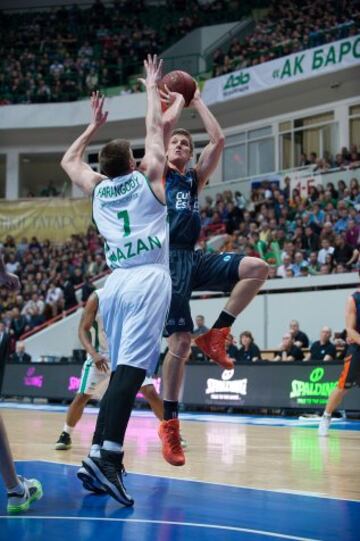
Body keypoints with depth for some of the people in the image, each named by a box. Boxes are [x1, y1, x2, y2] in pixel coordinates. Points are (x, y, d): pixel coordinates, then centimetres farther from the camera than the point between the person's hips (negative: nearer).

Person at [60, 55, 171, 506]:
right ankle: (106, 454, -30)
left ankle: (102, 454, 7)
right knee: (131, 370, -16)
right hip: (148, 280, -5)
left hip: (115, 283, 5)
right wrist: (152, 88, 33)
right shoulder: (147, 178, 9)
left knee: (122, 370, 12)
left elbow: (69, 160, 37)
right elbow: (155, 127, 19)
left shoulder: (97, 188, 18)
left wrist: (94, 125, 45)